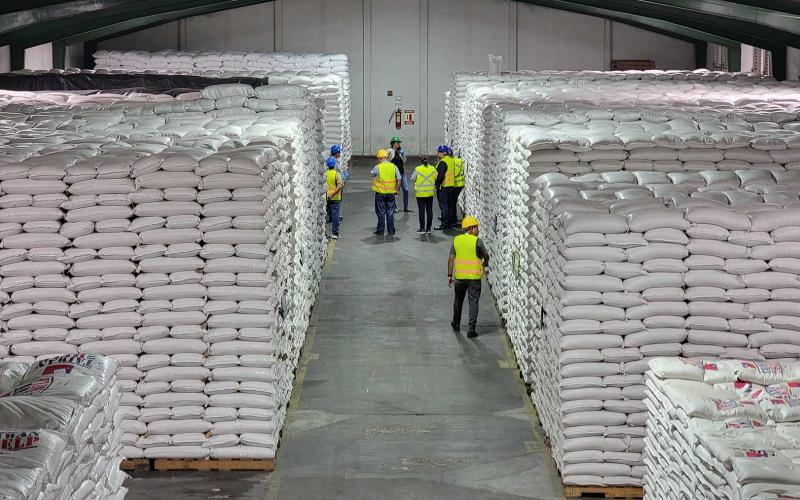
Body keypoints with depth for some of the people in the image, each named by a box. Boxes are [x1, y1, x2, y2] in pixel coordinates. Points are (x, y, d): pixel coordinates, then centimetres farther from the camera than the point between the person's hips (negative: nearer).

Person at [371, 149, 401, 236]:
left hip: (380, 193, -2)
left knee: (381, 213, 7)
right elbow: (399, 180, -1)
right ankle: (391, 231, 11)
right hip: (391, 193, 2)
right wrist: (397, 190, 9)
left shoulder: (377, 167, -10)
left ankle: (380, 231, 10)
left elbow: (373, 176, 9)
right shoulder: (394, 167, -2)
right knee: (390, 213, 10)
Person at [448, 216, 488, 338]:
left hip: (459, 277, 4)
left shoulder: (456, 240, 0)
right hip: (474, 277, -4)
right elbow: (486, 255, 0)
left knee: (458, 300, 22)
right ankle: (471, 330, -1)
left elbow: (451, 259, 0)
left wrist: (449, 275, 5)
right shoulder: (477, 241, -11)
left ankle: (456, 324, 35)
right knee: (473, 303, 2)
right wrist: (485, 263, 23)